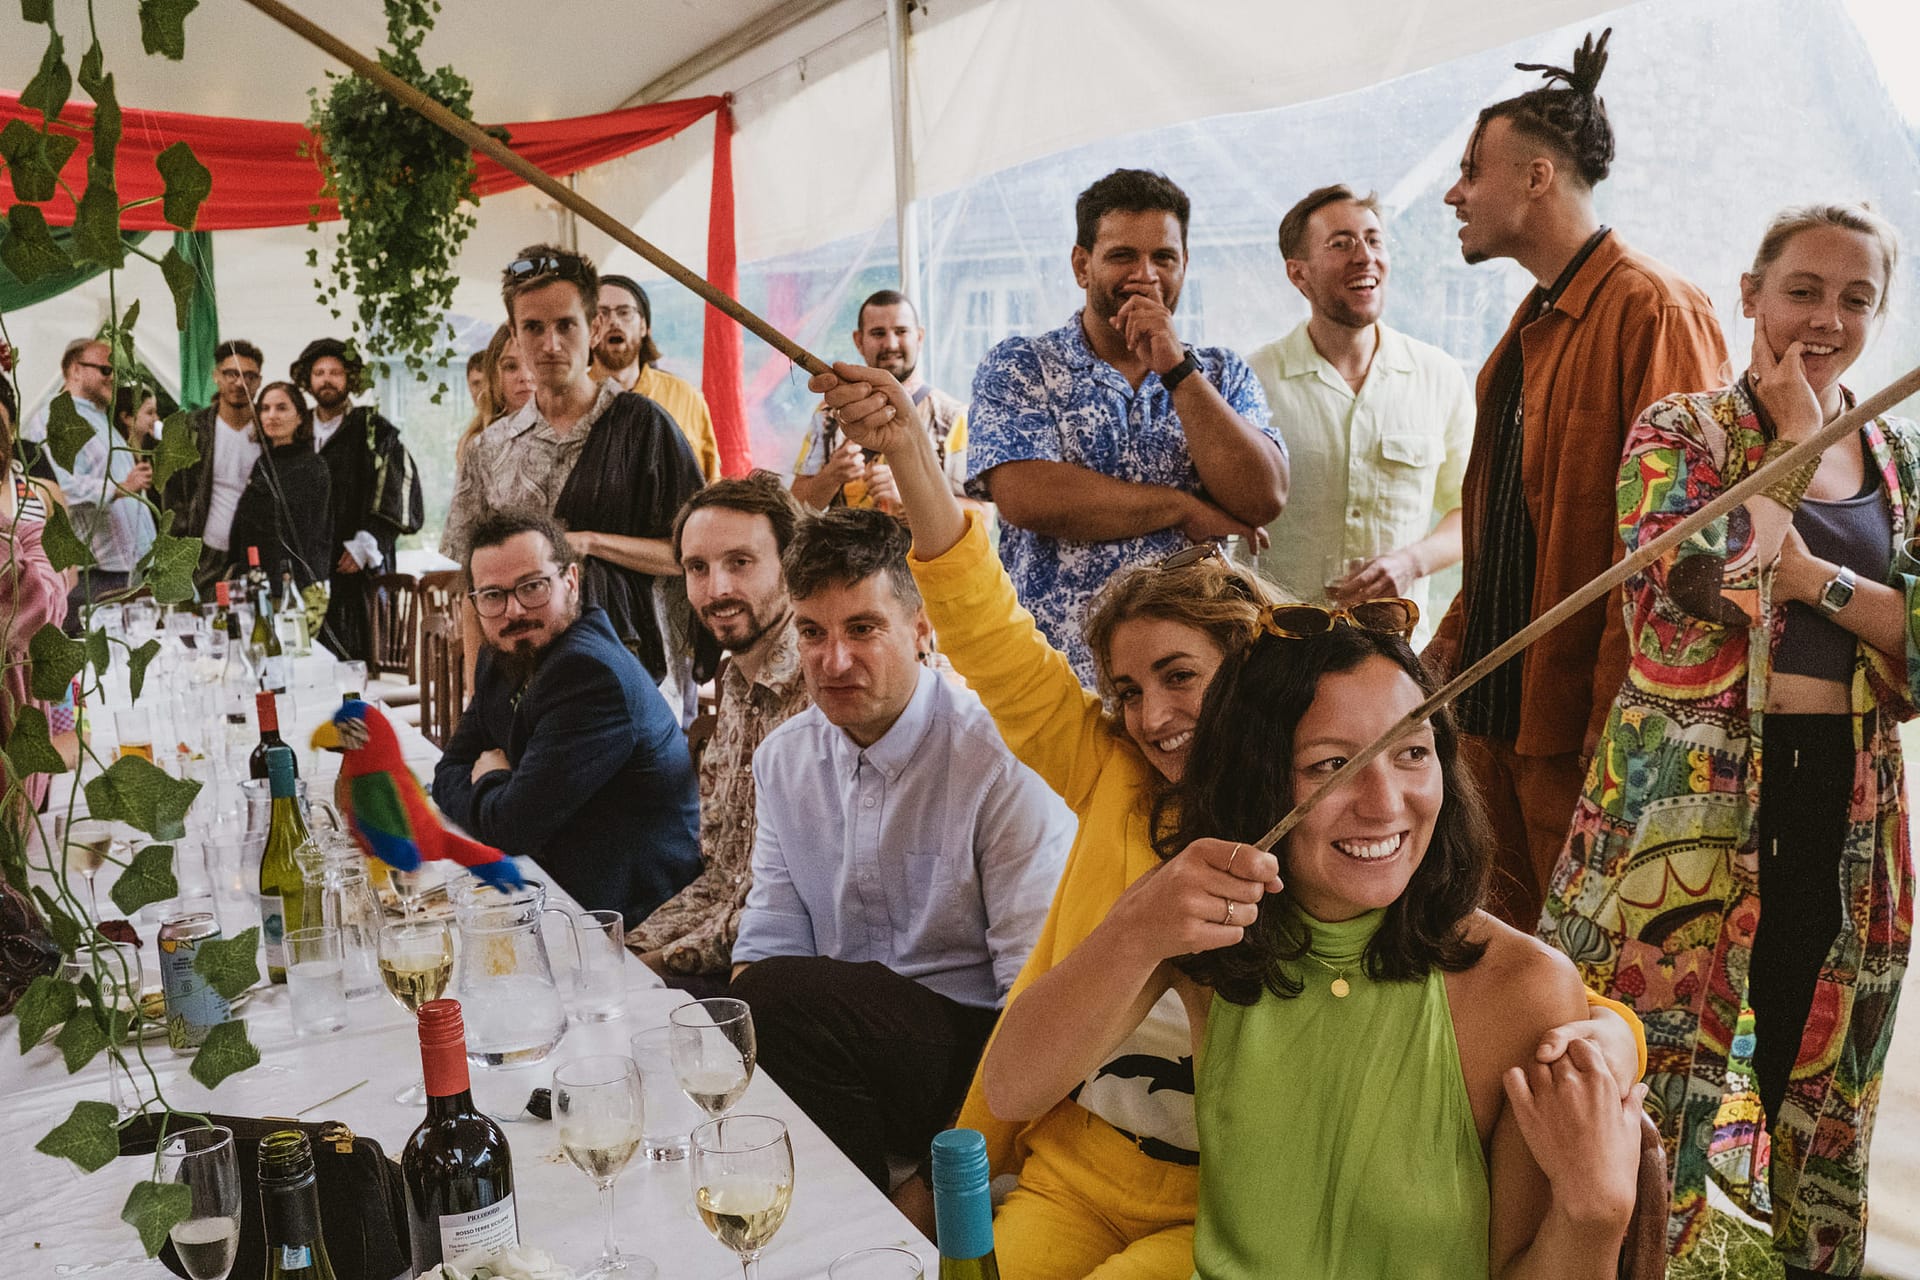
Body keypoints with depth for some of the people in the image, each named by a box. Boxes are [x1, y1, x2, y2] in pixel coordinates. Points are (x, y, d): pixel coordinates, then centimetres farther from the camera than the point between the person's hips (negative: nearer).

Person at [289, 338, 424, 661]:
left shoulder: (372, 429, 2)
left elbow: (401, 488, -6)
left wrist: (365, 546, -10)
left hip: (355, 567, -4)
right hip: (303, 567, 4)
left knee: (353, 657, -8)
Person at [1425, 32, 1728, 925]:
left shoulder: (1651, 310, -13)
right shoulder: (1532, 327, 17)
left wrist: (1618, 717, -21)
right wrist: (1453, 641, 13)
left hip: (1579, 713, -8)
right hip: (1496, 704, 9)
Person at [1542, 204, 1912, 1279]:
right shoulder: (1681, 432, 0)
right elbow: (1712, 583, -17)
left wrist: (1813, 575, -14)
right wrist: (1794, 439, -9)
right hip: (1693, 797, -4)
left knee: (1812, 1075, 14)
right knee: (1667, 1059, 2)